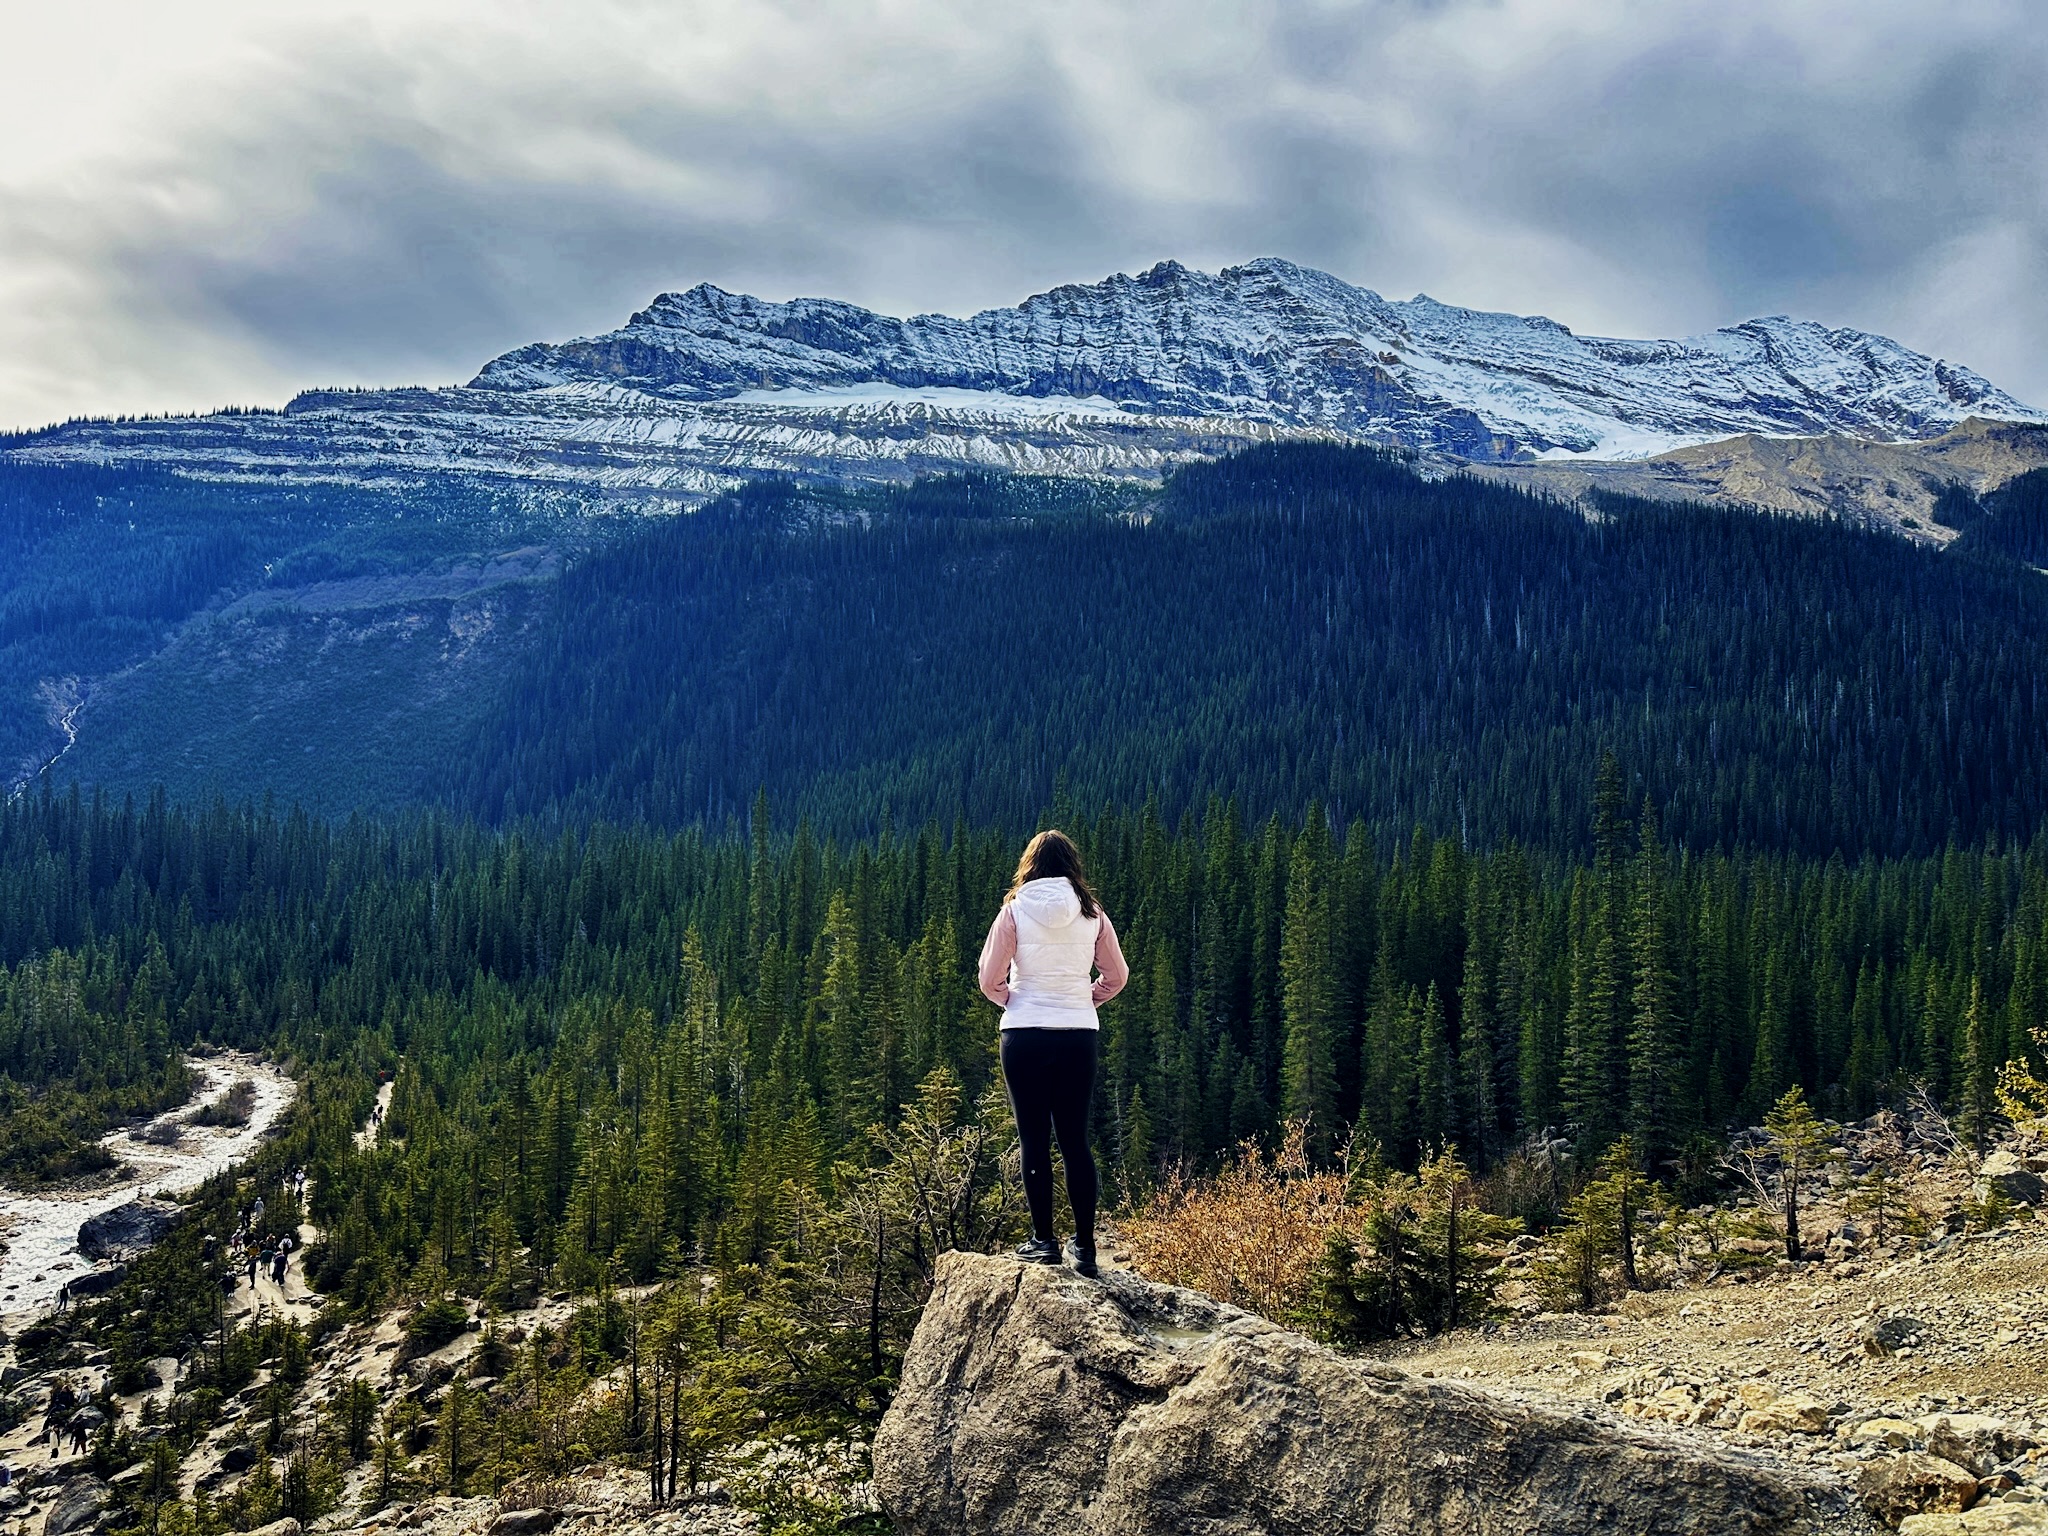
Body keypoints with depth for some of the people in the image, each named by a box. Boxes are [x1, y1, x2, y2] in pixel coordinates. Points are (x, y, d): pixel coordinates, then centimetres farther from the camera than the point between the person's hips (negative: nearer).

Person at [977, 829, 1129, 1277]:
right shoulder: (1092, 914, 2)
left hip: (1024, 1034, -2)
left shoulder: (1014, 911, -5)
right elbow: (1117, 976, 6)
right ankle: (1084, 1244, 8)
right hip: (1080, 1034, 3)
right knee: (1075, 1140, 8)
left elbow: (989, 980, -7)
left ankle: (1044, 1240, 5)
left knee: (1034, 1141, 4)